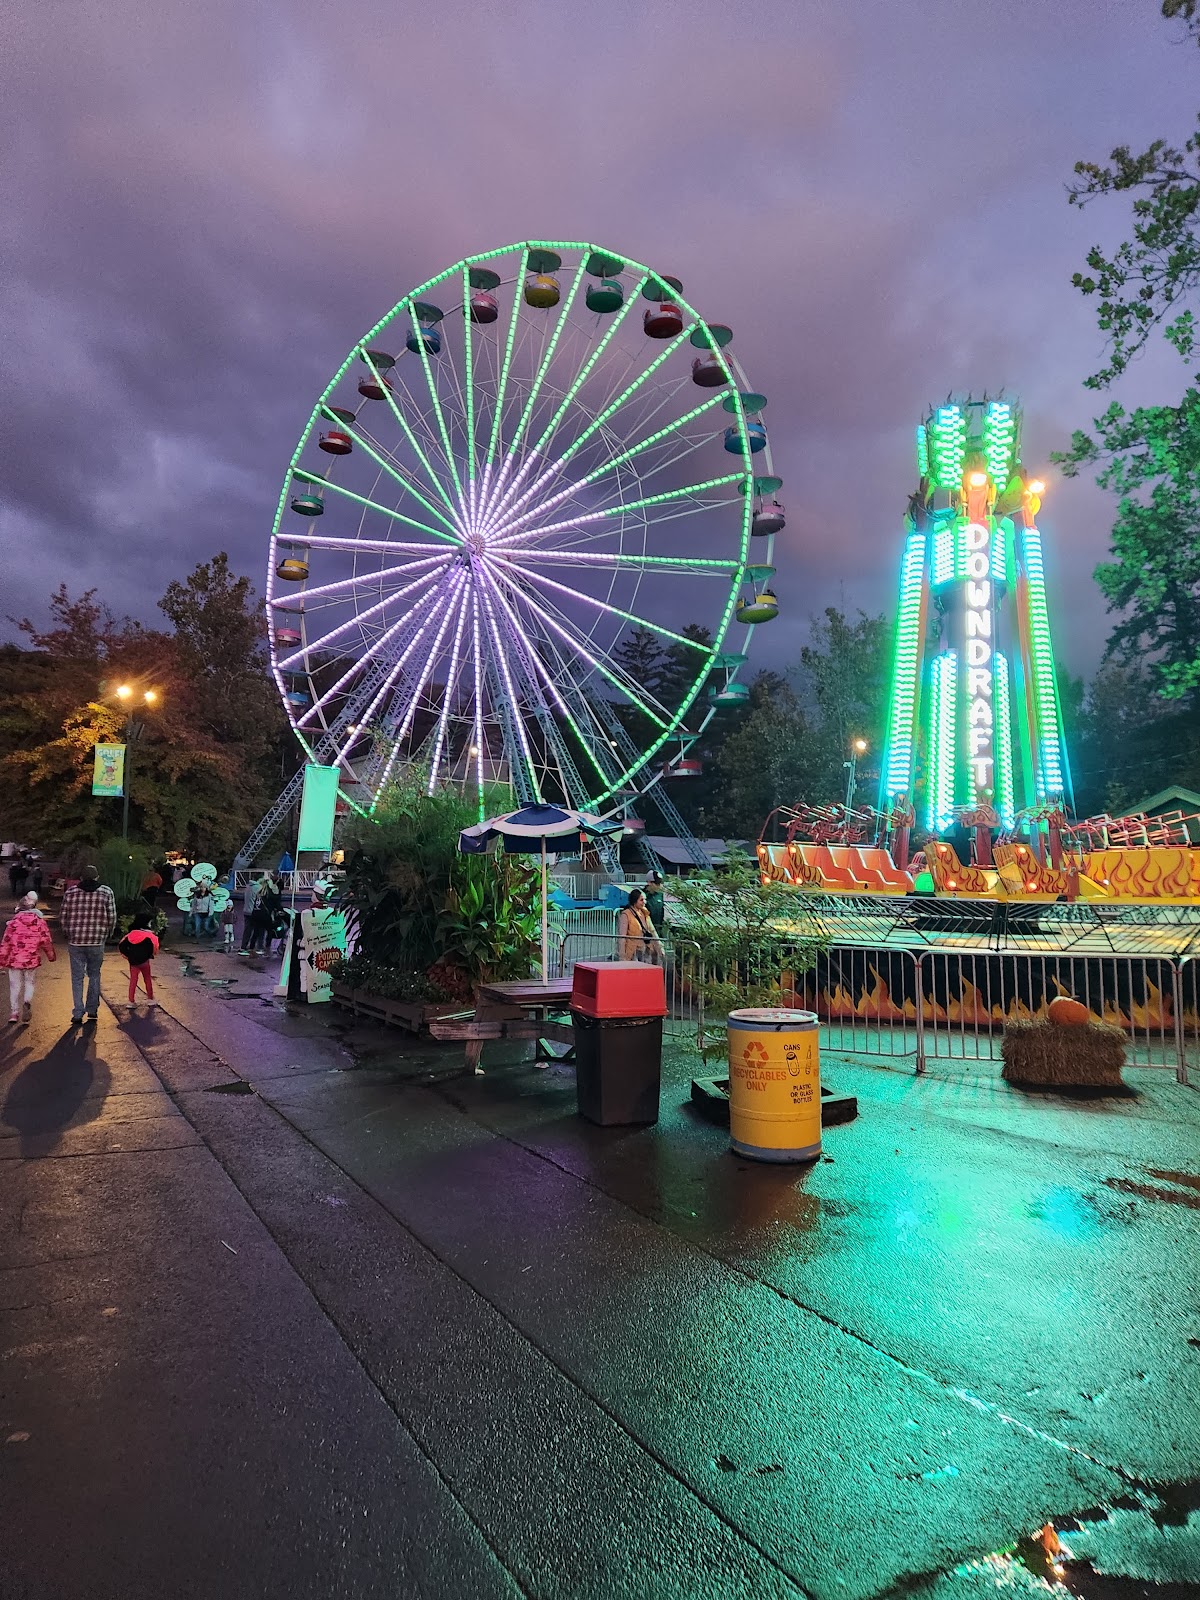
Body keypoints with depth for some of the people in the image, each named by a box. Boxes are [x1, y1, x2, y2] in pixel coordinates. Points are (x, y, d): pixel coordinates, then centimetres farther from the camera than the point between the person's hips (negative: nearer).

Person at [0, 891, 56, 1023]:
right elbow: (46, 939, 2)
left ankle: (14, 1012, 10)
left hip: (15, 958, -1)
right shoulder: (39, 920, -1)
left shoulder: (14, 921, -5)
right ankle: (27, 1002, -8)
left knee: (15, 985, 10)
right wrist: (51, 955, 15)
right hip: (32, 958, 1)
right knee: (29, 982, 17)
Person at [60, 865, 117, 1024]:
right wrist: (106, 934, 15)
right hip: (97, 942, 0)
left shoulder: (70, 891, 3)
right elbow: (112, 917, -1)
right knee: (94, 975, 16)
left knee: (77, 978, 7)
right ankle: (93, 1010, 18)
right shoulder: (106, 891, 0)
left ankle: (78, 1014, 6)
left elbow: (62, 917, 4)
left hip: (75, 941, 0)